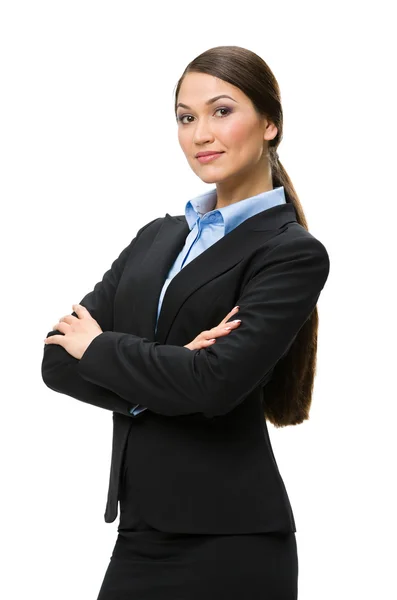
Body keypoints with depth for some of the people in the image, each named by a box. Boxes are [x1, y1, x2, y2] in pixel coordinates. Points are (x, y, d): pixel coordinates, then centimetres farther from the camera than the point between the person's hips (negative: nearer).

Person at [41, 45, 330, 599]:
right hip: (141, 530, 6)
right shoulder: (158, 238, 13)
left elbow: (215, 382, -21)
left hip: (227, 540, -6)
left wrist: (100, 346, -6)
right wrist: (167, 370, -13)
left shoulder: (293, 253, -7)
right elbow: (59, 360, 3)